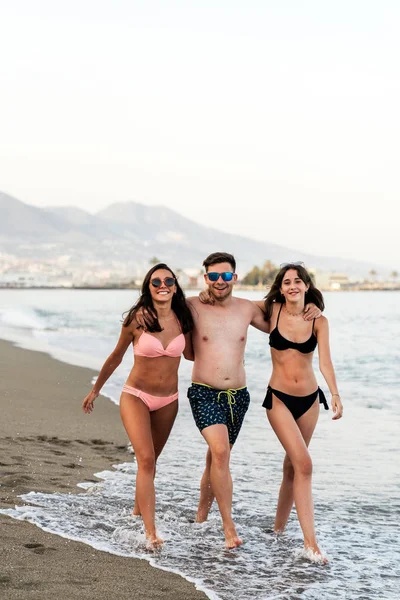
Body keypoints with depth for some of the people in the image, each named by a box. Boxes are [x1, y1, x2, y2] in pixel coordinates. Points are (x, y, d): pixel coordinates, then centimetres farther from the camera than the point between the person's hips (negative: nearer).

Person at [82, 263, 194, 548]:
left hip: (168, 401, 4)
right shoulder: (137, 318, -13)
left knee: (150, 460, 16)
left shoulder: (182, 319, -4)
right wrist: (96, 390, 10)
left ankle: (138, 511, 38)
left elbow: (191, 354, 12)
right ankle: (151, 533, -21)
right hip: (136, 396, -4)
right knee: (146, 460, -17)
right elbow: (116, 357, 1)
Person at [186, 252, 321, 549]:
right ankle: (229, 527, -18)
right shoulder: (193, 307, -6)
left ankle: (201, 516, 36)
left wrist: (309, 311, 4)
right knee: (220, 452, -23)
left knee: (216, 457, 16)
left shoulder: (248, 308, 4)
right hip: (204, 393, -4)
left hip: (238, 395, 4)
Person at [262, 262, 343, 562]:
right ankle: (310, 541, -15)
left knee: (293, 465, 14)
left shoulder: (318, 321, -3)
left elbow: (325, 360, -13)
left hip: (309, 399, 3)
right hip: (280, 399, -3)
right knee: (304, 465, -15)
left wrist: (335, 394, -26)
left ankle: (279, 528, 32)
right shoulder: (273, 311, -6)